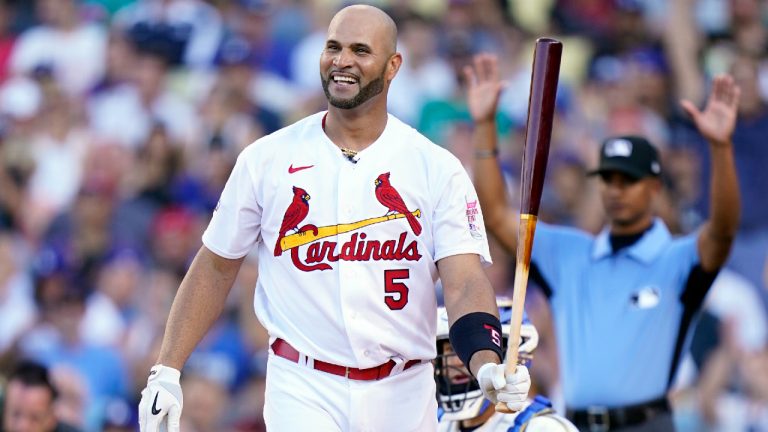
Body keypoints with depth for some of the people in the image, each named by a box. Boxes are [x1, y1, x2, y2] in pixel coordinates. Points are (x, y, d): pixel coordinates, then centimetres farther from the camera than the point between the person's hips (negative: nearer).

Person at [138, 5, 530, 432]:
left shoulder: (437, 168, 1)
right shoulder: (268, 159, 3)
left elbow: (465, 283, -9)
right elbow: (215, 267, 10)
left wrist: (487, 365, -28)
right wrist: (166, 372, 3)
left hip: (405, 394, 1)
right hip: (303, 392, -1)